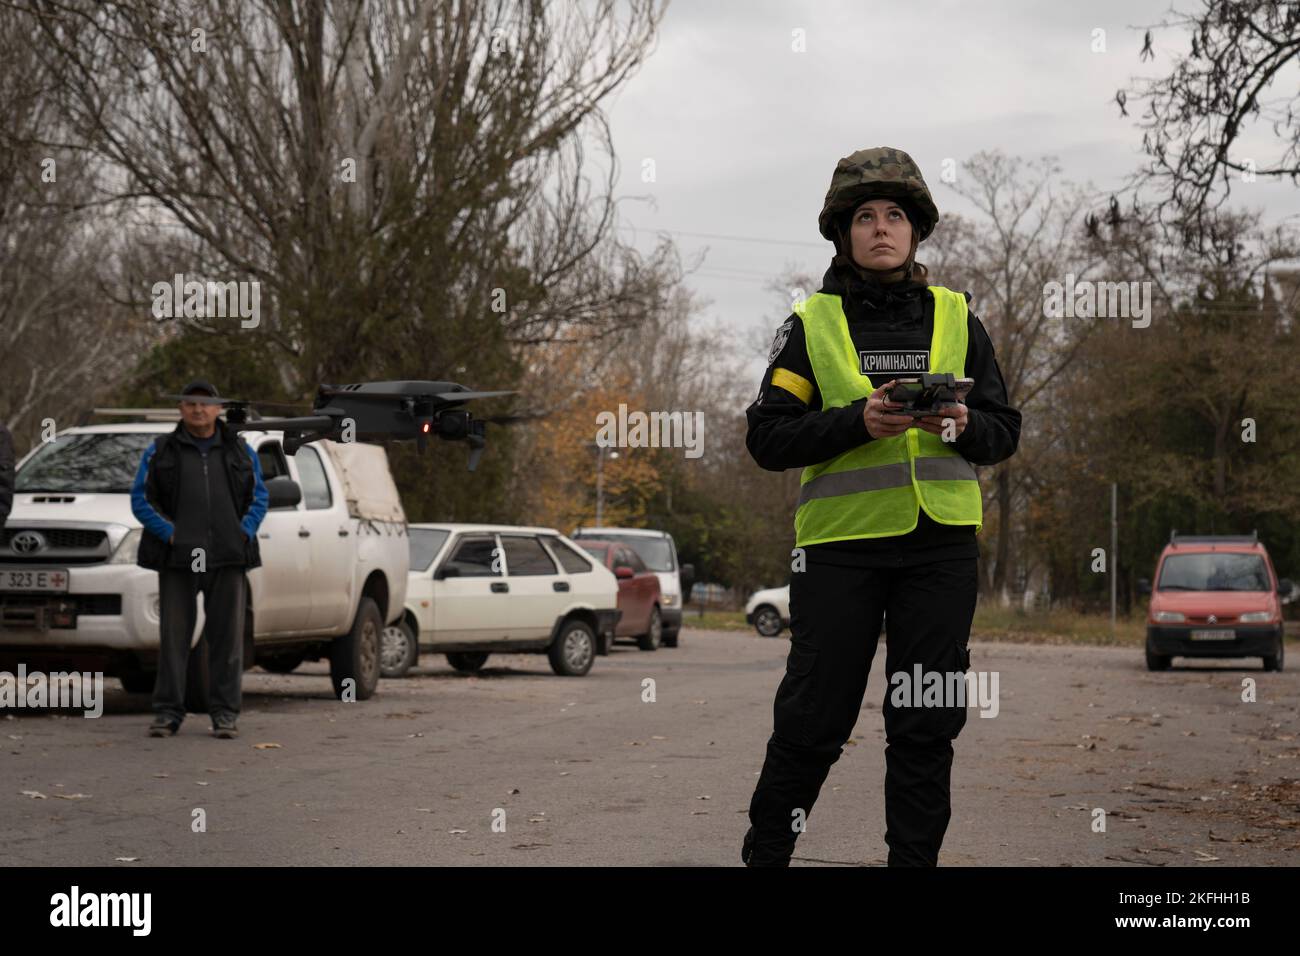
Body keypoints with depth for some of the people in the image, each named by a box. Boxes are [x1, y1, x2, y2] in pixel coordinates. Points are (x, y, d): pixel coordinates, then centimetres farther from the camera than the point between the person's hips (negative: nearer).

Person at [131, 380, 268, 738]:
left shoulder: (240, 451, 14)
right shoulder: (160, 451, 9)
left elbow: (259, 497, 13)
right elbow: (140, 499, 6)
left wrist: (244, 534, -2)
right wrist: (169, 534, -7)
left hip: (228, 559, 1)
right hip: (177, 560, -1)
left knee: (227, 635, 0)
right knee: (173, 635, -2)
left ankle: (225, 714, 4)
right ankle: (167, 713, 3)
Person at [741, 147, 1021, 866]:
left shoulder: (955, 316, 13)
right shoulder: (812, 323, 6)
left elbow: (1005, 430, 13)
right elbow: (766, 436, -1)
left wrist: (964, 424, -10)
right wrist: (857, 421, -16)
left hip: (940, 544, 2)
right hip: (841, 540, -2)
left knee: (926, 724, 4)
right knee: (812, 719, -1)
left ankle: (915, 859, 13)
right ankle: (764, 852, 15)